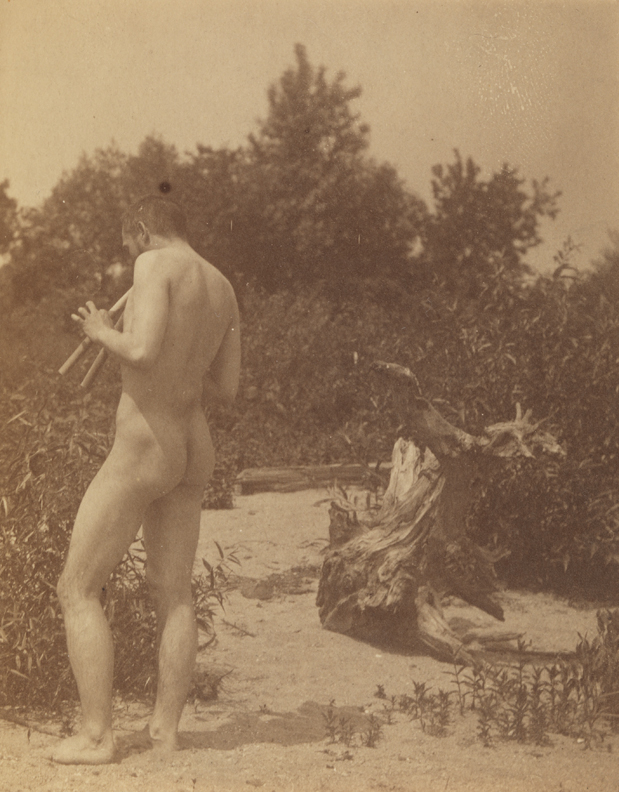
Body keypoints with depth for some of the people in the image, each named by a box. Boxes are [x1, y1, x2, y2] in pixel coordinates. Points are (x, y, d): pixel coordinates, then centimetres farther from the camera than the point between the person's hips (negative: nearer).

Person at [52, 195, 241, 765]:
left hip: (142, 450, -8)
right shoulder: (224, 288, 13)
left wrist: (103, 334, -5)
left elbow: (143, 351, -25)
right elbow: (226, 390, 13)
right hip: (193, 454, 8)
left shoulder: (157, 265, -11)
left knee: (78, 589, 1)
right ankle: (166, 726, 17)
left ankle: (96, 736, 0)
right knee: (174, 593, 15)